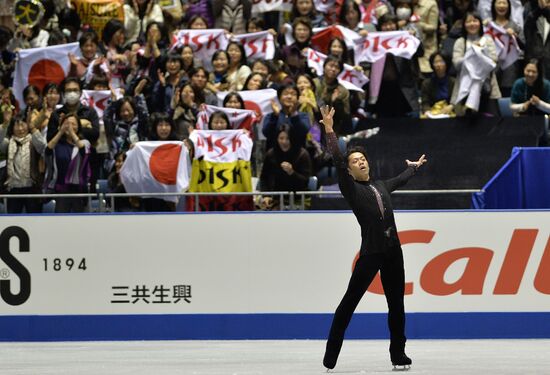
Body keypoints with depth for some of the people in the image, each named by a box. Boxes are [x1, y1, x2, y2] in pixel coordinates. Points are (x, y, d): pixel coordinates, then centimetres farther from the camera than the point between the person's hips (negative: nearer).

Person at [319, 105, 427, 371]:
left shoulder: (380, 186, 18)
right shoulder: (351, 189, 0)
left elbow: (399, 180, 39)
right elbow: (338, 162, -13)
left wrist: (415, 167, 58)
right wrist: (330, 131, -23)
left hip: (393, 252, 6)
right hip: (370, 253, -6)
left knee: (396, 303, 9)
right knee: (350, 301, -5)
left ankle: (398, 353, 19)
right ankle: (331, 354, -1)